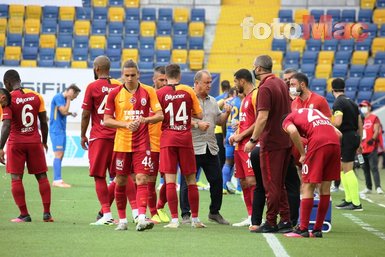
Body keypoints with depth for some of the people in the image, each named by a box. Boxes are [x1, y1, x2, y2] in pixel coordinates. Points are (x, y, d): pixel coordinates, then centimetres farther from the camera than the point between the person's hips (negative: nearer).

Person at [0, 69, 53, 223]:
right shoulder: (36, 96, 2)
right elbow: (43, 122, 6)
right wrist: (44, 142, 18)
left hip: (16, 142, -4)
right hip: (35, 141, 4)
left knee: (16, 178, 2)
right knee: (42, 177, 9)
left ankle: (24, 214, -2)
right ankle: (47, 213, 7)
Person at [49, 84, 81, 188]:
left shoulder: (64, 98, 16)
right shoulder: (58, 97, -11)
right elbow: (64, 111, -18)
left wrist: (71, 113, 9)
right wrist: (69, 99, -11)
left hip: (61, 130, 10)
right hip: (56, 130, -10)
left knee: (61, 155, 10)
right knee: (58, 154, -14)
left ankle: (57, 180, 13)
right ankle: (57, 180, -17)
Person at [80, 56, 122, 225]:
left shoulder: (93, 87, -5)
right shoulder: (119, 86, 7)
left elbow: (86, 114, -4)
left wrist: (83, 136, 7)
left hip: (99, 136, -4)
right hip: (118, 135, 4)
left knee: (99, 177, 0)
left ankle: (107, 214, -4)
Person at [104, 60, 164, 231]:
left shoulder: (148, 91, 1)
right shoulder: (115, 93, 1)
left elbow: (160, 115, -1)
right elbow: (106, 120, 1)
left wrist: (145, 119, -20)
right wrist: (125, 124, -15)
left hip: (142, 144, -1)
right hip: (121, 144, 1)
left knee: (142, 180, -12)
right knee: (120, 182, 6)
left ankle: (141, 218, -20)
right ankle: (122, 220, 17)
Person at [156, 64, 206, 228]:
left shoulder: (160, 93, -2)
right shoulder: (188, 91, 2)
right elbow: (199, 115, 7)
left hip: (167, 138, -1)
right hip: (185, 138, 1)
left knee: (170, 179, -2)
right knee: (191, 179, 8)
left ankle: (174, 219, -8)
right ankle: (195, 219, 11)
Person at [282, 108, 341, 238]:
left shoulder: (287, 120, 18)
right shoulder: (315, 112, 36)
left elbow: (293, 131, -8)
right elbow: (338, 134, 25)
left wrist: (303, 154, 0)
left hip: (318, 144, -6)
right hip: (335, 143, 6)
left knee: (308, 187, 2)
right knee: (325, 187, 12)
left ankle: (303, 229, 1)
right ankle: (318, 229, 17)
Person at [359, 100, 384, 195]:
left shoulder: (374, 118, -3)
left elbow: (377, 131, -12)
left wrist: (373, 139, -26)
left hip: (372, 147, -8)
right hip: (364, 148, 8)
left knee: (374, 168, -15)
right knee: (365, 168, 9)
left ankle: (378, 187, -19)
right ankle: (368, 188, 15)